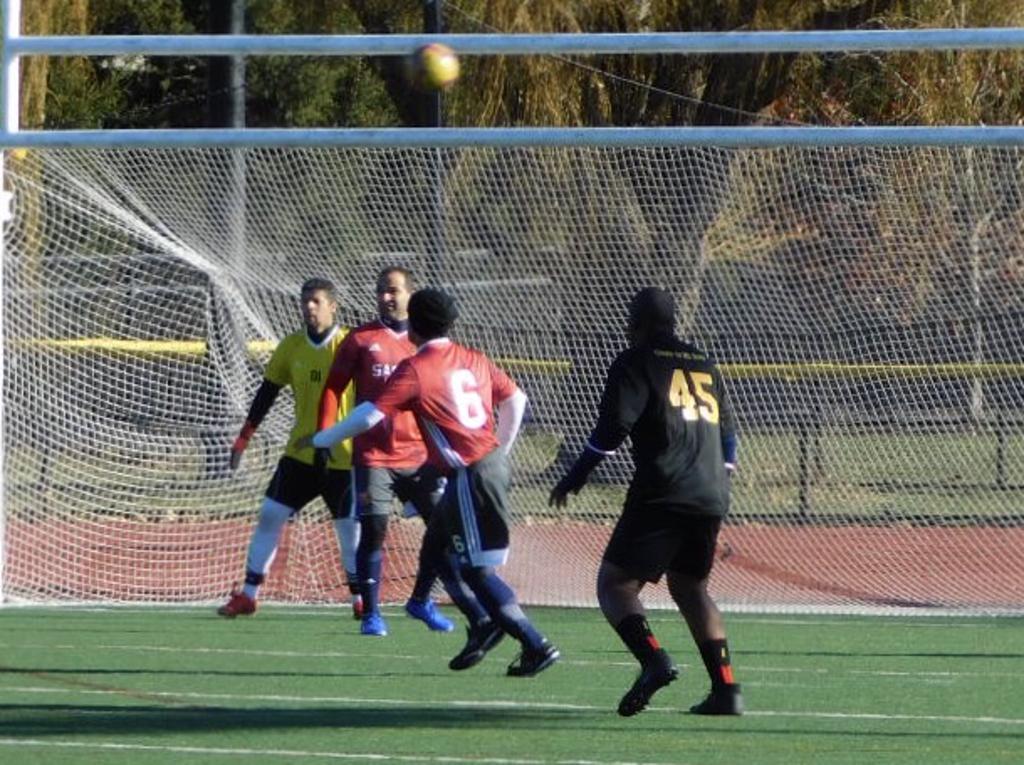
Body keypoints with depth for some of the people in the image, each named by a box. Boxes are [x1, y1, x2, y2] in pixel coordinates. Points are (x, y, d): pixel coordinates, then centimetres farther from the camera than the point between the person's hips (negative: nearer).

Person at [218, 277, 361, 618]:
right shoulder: (291, 347, 2)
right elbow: (266, 393, 8)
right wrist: (244, 438, 6)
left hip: (343, 456, -4)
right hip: (300, 453, 4)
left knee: (350, 527, 0)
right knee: (270, 514, -1)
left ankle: (360, 600, 16)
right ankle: (248, 595, 5)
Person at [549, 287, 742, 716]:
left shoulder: (635, 363, 1)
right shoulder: (705, 367, 21)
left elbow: (613, 426, -10)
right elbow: (728, 435, 24)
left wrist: (575, 476, -3)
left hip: (661, 496, -7)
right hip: (711, 499, 7)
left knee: (615, 582, -3)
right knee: (689, 586, 20)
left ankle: (654, 660, -28)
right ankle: (725, 689, 9)